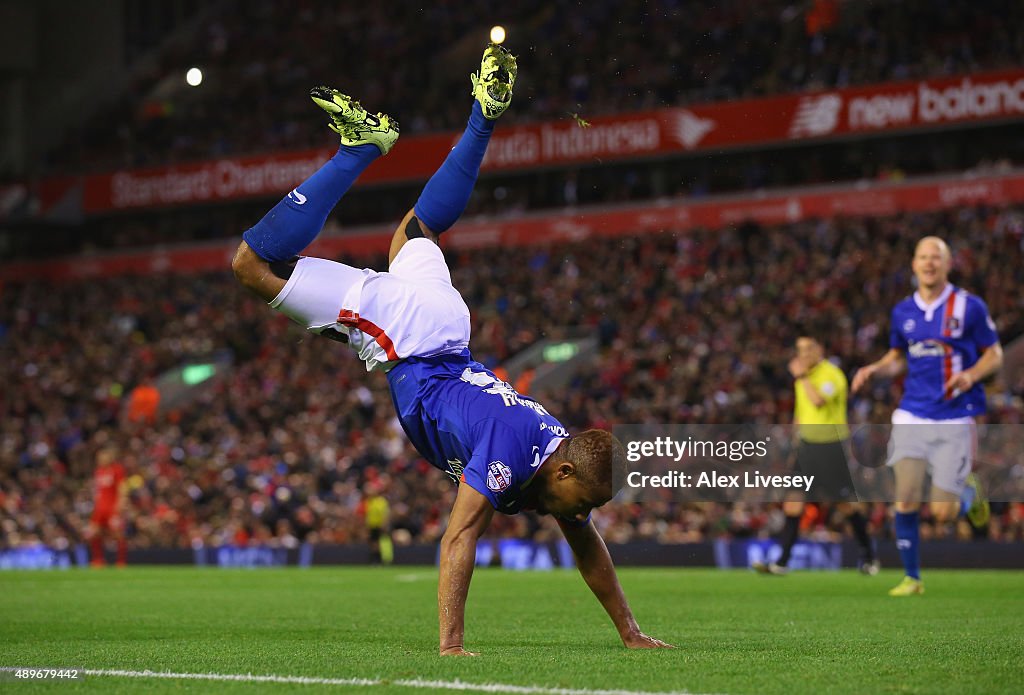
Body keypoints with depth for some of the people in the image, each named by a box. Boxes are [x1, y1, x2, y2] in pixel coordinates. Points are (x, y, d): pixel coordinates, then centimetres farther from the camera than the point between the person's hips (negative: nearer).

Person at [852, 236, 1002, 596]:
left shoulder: (970, 306, -4)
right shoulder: (903, 311, 7)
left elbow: (994, 354, 3)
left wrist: (971, 375, -16)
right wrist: (874, 370, 2)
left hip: (954, 419, -3)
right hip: (912, 415, 3)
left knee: (943, 512, -6)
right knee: (906, 500, -7)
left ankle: (970, 490, 30)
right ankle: (912, 578, 8)